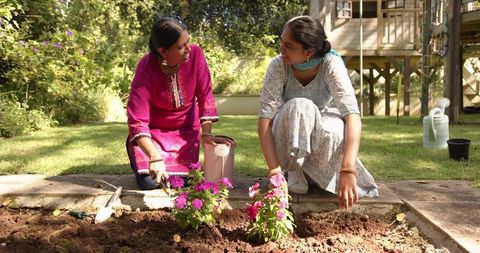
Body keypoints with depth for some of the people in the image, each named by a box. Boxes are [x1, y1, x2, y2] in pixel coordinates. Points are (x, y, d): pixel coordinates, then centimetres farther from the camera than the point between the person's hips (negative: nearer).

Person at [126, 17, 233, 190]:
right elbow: (137, 120, -30)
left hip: (186, 129, 2)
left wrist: (206, 133, -19)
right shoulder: (146, 67, -27)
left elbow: (205, 96, -12)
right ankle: (142, 162, 22)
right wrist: (155, 158, -39)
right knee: (149, 182, -12)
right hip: (153, 131, -2)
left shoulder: (195, 54, -20)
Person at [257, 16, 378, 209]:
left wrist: (347, 170, -50)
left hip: (323, 129, 0)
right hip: (289, 136, 0)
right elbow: (265, 116, -29)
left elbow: (352, 114, -37)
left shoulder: (331, 64, -27)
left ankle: (314, 172, -2)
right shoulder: (278, 66, -24)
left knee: (336, 130, -36)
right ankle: (294, 172, -10)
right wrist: (274, 169, -39)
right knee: (299, 107, -34)